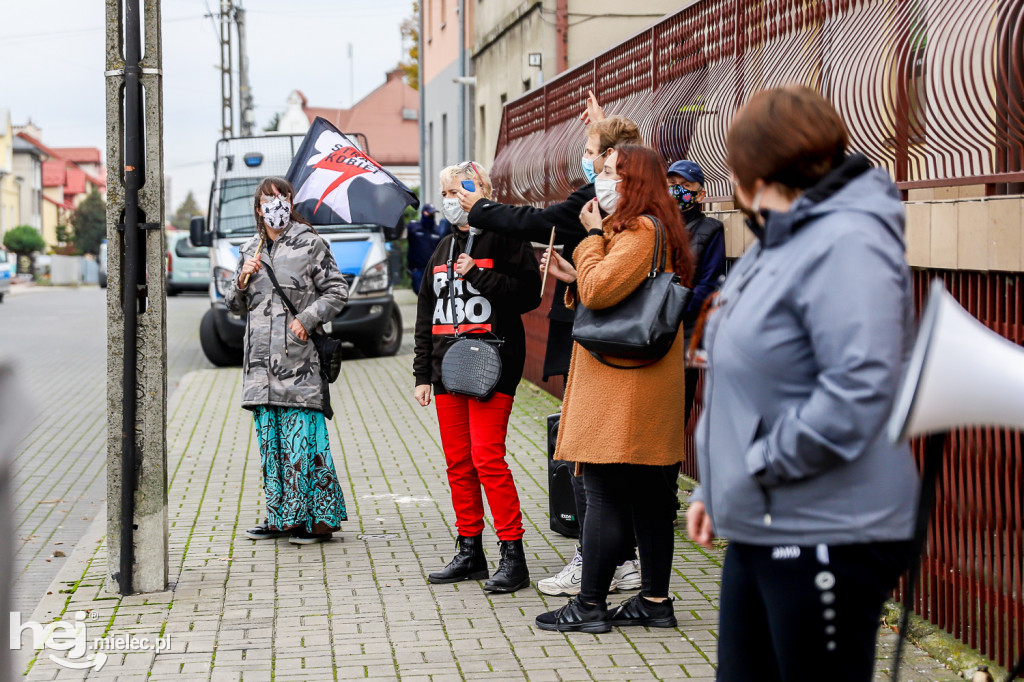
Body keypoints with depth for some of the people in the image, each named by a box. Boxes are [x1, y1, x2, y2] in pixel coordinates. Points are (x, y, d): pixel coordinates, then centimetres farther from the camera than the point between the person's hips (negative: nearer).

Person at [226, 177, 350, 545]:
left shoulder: (310, 244, 3)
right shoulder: (249, 250, 16)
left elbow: (336, 291, 2)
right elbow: (235, 305, 20)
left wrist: (307, 319, -10)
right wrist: (243, 281, 1)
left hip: (299, 357, -5)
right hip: (261, 359, 5)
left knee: (303, 438, -8)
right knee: (271, 441, 6)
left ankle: (317, 518, -2)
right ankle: (281, 517, 14)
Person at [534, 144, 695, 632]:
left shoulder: (641, 231, -13)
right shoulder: (632, 229, 20)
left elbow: (599, 290, -23)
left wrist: (593, 236, -10)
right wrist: (574, 276, 11)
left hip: (624, 385, -10)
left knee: (606, 494, -5)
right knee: (647, 495, 11)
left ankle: (590, 605, 0)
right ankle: (655, 600, 15)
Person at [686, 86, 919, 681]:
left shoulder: (847, 244, -17)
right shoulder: (781, 243, 15)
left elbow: (859, 390, -27)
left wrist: (762, 464, -18)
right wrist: (715, 488, 19)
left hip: (828, 537, -10)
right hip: (760, 526, 10)